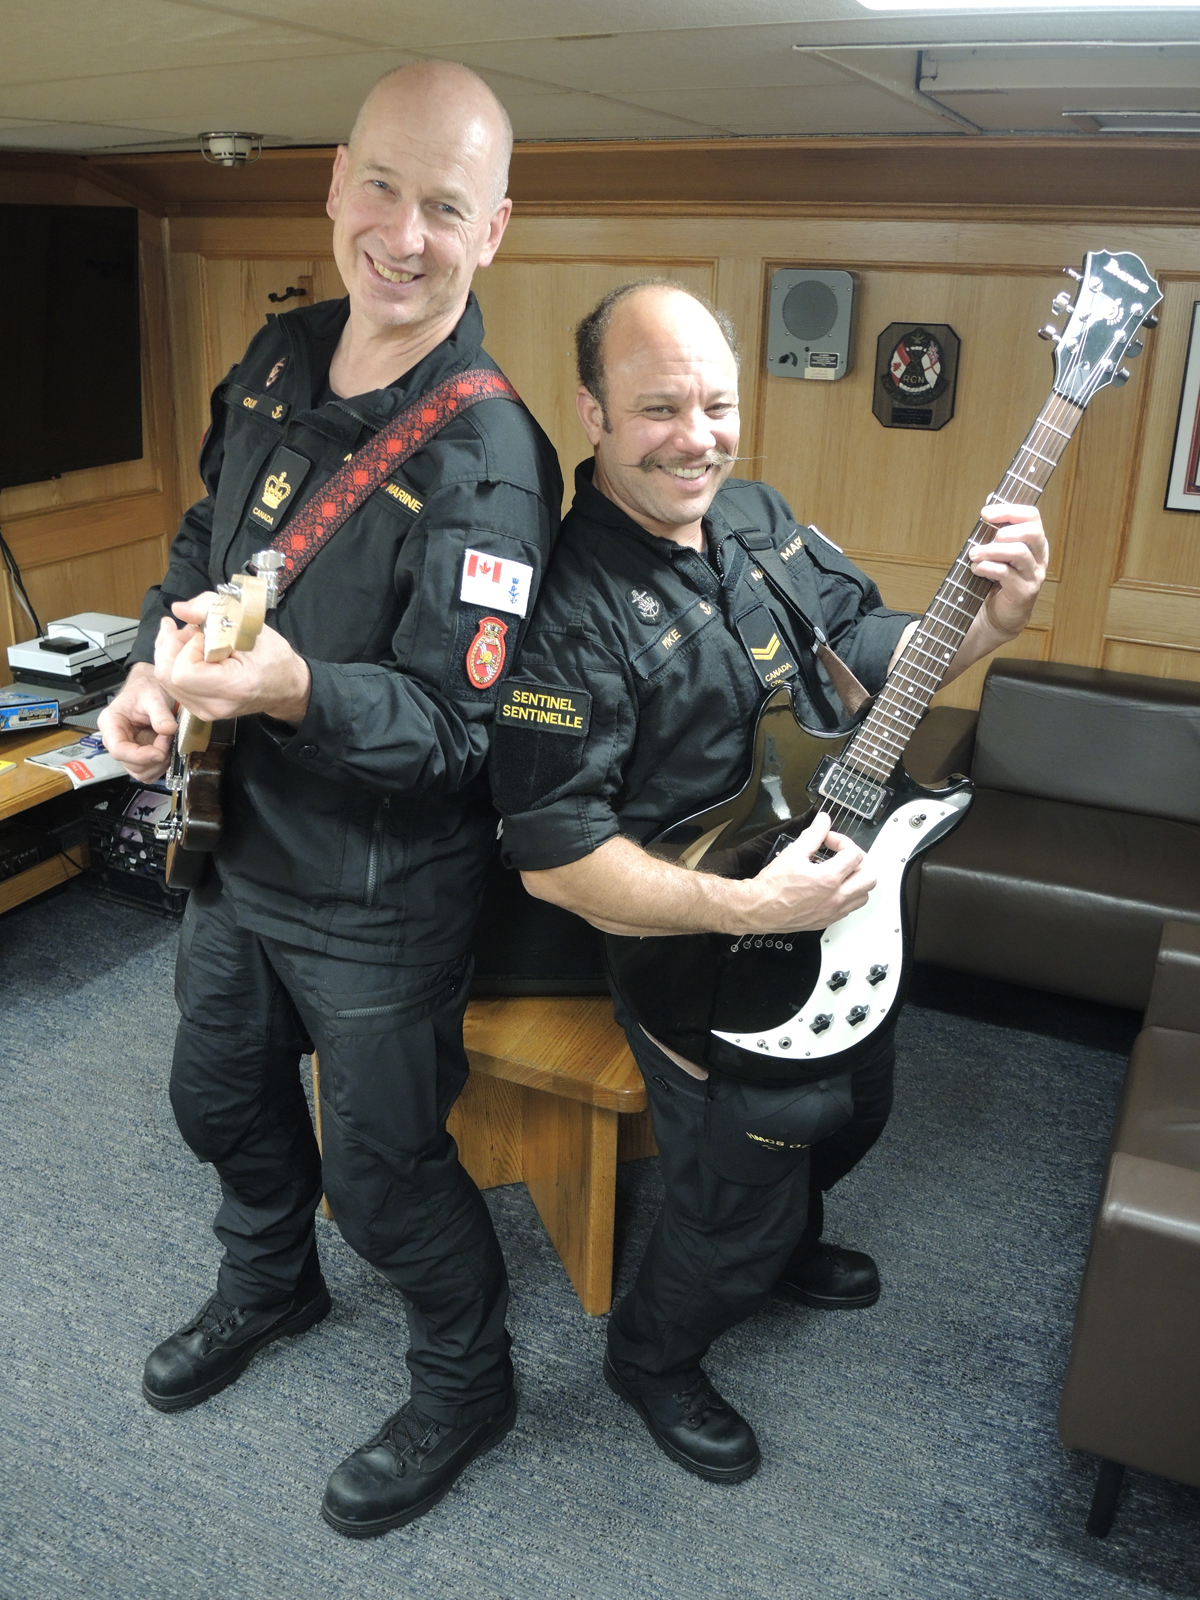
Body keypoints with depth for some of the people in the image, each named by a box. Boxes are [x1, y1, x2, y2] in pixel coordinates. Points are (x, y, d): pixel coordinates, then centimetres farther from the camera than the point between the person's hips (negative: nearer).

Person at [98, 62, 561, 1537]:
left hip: (379, 900, -7)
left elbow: (457, 730, -27)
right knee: (219, 1093, 27)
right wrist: (156, 668, -2)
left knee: (382, 1169, 9)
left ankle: (464, 1385, 40)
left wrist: (295, 690, -43)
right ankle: (269, 1280, 58)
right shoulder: (278, 360, 0)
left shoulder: (487, 463, -24)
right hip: (237, 845, 8)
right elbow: (204, 540, 14)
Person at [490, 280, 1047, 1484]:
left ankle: (785, 1242, 58)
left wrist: (992, 620, -10)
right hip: (698, 950, -8)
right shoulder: (569, 605, -27)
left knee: (854, 1111, 26)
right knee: (739, 1219, -2)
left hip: (839, 910, 8)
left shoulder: (758, 515, -1)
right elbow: (550, 855, -28)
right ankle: (652, 1358, 32)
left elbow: (868, 644, 10)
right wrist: (746, 908, -33)